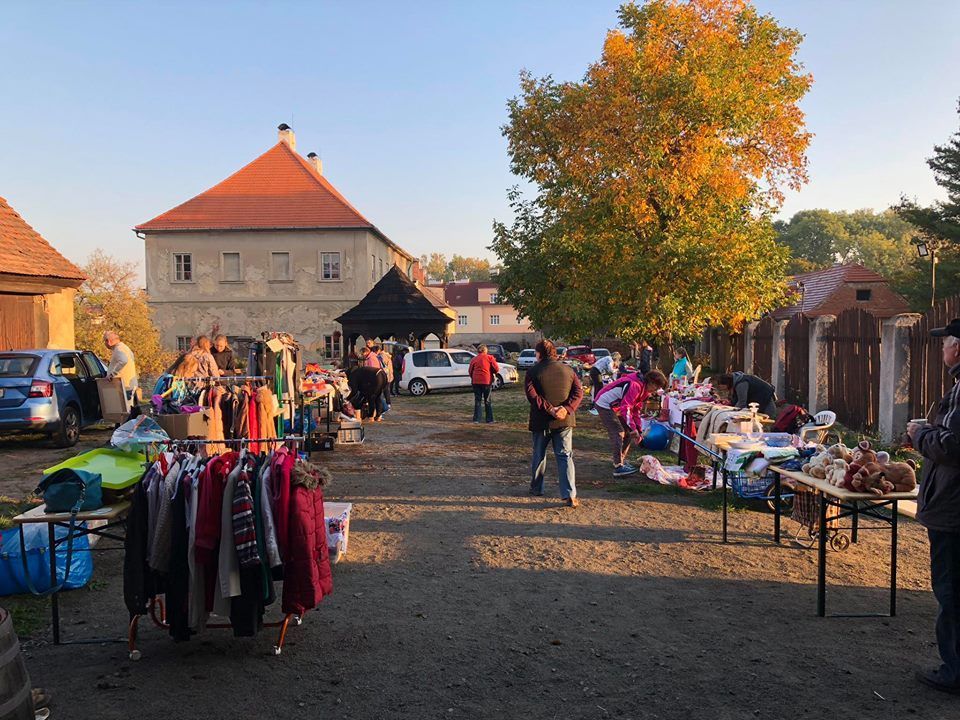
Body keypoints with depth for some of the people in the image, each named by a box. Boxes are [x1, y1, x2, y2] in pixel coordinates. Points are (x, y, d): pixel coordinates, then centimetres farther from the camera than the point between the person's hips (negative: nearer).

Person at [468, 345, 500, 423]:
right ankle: (489, 419, 9)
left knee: (477, 400, 7)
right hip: (487, 381, -1)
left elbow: (470, 371, 4)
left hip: (476, 381, 1)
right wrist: (492, 373, 14)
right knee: (488, 401, 8)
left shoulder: (474, 359, 4)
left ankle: (476, 419, 2)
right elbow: (496, 369, -6)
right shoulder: (490, 358, -1)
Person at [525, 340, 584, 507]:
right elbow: (579, 391, -3)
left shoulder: (533, 372, -5)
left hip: (541, 421, -2)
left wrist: (549, 409, -18)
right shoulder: (568, 370, 5)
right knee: (565, 456, 2)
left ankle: (536, 488, 31)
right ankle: (570, 495, -8)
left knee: (539, 455, 17)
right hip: (564, 421, 2)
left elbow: (531, 395, -17)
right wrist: (567, 408, -14)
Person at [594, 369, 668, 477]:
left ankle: (621, 460, 22)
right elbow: (625, 407, -32)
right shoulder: (635, 385, -27)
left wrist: (638, 430, 7)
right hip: (604, 404, -10)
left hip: (615, 407, 10)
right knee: (618, 433, -17)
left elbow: (636, 410, 13)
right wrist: (633, 428, -30)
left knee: (627, 433, 10)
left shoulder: (645, 390, 7)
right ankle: (619, 467, -18)